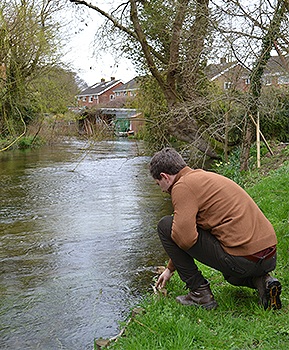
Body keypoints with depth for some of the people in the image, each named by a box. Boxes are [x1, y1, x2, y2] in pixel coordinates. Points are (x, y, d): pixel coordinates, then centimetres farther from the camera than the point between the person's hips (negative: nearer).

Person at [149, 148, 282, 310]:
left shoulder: (182, 186, -8)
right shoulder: (203, 176, 23)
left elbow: (185, 237, -21)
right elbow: (189, 228, 33)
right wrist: (170, 269, 40)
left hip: (241, 259, -10)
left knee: (165, 225, 1)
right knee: (233, 276, 46)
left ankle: (200, 293, 5)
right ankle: (261, 281, 12)